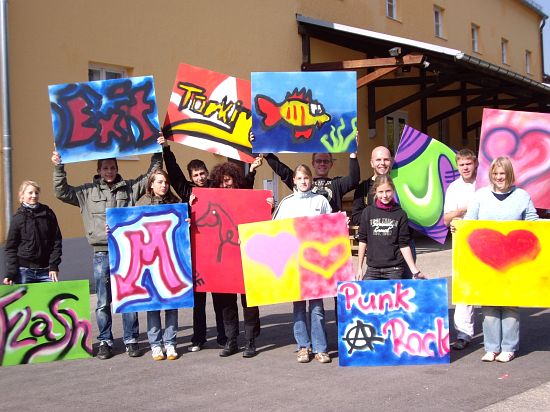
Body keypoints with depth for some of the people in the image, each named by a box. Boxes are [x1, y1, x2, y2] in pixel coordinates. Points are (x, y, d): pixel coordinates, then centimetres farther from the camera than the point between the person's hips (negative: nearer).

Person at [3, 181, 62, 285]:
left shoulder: (48, 214, 5)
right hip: (24, 270, -1)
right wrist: (10, 273, -7)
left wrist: (54, 266, -2)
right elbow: (10, 248, 2)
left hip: (45, 270, 1)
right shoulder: (18, 218, 2)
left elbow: (57, 241, 6)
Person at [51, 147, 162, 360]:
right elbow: (62, 192, 6)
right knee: (103, 303, 5)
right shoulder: (88, 191, 8)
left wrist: (158, 152, 5)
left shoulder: (130, 188, 9)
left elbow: (151, 175, 12)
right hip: (102, 254, 0)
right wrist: (58, 168, -3)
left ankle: (131, 340, 15)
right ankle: (105, 341, 16)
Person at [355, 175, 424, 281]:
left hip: (395, 269, -1)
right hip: (372, 269, 1)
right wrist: (359, 268, 6)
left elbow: (404, 245, 2)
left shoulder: (400, 214, 1)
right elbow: (362, 240, 7)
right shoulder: (368, 212, 3)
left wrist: (415, 271, -2)